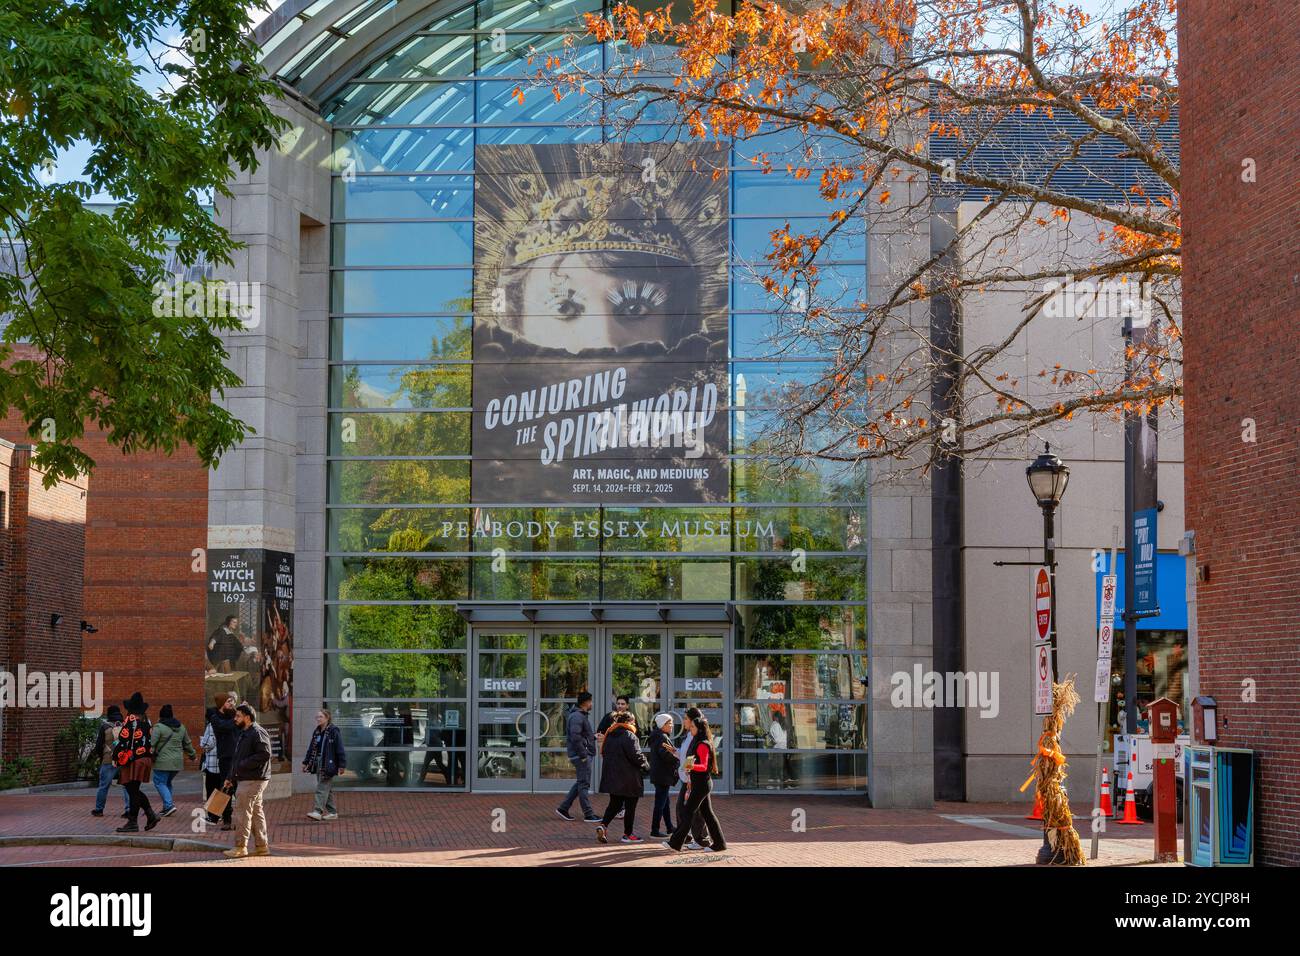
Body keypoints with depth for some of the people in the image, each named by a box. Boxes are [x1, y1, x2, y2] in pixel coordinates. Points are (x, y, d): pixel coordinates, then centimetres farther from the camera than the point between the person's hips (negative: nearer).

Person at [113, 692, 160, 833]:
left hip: (133, 761, -8)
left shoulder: (130, 720, -11)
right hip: (146, 759, 8)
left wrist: (115, 757, -6)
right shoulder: (147, 720, 13)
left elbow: (123, 740, -14)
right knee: (134, 790, 17)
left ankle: (132, 823, -2)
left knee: (133, 791, -4)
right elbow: (150, 741, 16)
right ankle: (151, 815, 11)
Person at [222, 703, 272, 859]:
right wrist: (231, 779, 21)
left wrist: (242, 765, -21)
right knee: (256, 812, 11)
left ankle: (240, 847, -5)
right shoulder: (244, 733, 20)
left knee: (242, 812, -8)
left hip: (252, 780, -10)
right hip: (244, 779, 10)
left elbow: (265, 754, -24)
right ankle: (262, 846, 15)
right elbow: (237, 758, 26)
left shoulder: (258, 732, -14)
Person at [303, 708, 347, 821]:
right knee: (327, 789, 11)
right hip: (318, 764, 8)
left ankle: (318, 811, -17)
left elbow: (340, 749, -11)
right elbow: (311, 748, 19)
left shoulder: (334, 731, -10)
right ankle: (332, 812, 17)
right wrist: (306, 762, 16)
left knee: (322, 788, -13)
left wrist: (342, 765, -14)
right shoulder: (316, 732, 13)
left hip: (328, 764, -8)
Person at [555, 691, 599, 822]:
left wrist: (593, 736, 16)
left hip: (584, 754, 10)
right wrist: (583, 755, -22)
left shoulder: (581, 715, 18)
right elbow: (575, 737, -25)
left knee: (581, 783, 15)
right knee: (584, 784, -5)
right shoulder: (577, 716, -16)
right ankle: (588, 814, -1)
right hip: (581, 755, -10)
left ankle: (563, 808, 17)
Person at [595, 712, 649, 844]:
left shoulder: (609, 736, 8)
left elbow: (604, 753, 15)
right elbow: (636, 755, -18)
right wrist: (646, 766, -1)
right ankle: (628, 834, 11)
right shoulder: (629, 736, -16)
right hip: (629, 778, -7)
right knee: (630, 806, 6)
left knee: (614, 804, 15)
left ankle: (603, 825, -6)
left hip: (611, 777, 7)